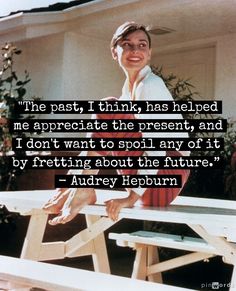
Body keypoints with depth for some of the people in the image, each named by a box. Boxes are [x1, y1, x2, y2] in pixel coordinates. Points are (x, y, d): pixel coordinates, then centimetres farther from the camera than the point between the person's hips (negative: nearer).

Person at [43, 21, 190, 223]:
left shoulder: (151, 84, -13)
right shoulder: (129, 88, 14)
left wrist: (132, 197, -24)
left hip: (167, 176, -9)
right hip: (148, 173, 9)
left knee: (108, 109, -19)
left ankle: (83, 191, -16)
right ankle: (71, 189, 6)